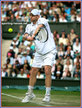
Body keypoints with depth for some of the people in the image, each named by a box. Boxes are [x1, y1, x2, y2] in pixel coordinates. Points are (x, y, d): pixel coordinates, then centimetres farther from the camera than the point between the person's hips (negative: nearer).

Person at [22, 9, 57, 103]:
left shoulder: (42, 20, -8)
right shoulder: (29, 26, 7)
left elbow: (39, 27, -29)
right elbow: (25, 35, -9)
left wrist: (33, 35, -45)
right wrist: (27, 37, -33)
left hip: (49, 51, -6)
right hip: (39, 53, 6)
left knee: (47, 71, -19)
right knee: (33, 72, 5)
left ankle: (47, 95, -10)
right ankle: (30, 94, 22)